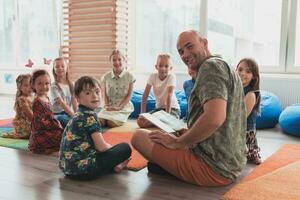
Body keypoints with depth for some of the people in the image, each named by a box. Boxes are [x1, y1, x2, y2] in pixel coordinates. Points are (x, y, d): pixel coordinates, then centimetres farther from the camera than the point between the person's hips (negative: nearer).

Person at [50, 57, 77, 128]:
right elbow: (61, 103, -17)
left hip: (69, 113, 5)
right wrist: (73, 115, -27)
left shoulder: (71, 85, 10)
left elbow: (74, 102, 4)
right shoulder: (54, 87, -5)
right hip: (58, 114, -5)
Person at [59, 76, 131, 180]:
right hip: (82, 169, -9)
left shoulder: (79, 114, 14)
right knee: (125, 148, -6)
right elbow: (101, 147, -14)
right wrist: (117, 150, 6)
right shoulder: (90, 115, -13)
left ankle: (113, 165, 14)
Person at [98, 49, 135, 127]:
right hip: (109, 107, 3)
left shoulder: (129, 76, -3)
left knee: (111, 123, -27)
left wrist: (119, 107, -15)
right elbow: (105, 94, 7)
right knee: (100, 121, -23)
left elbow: (129, 95, -4)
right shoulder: (106, 76, 6)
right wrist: (107, 106, -11)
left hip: (123, 107, -3)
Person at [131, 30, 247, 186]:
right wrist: (189, 132, 12)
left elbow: (215, 118, -30)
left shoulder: (211, 65, -15)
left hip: (212, 167, -10)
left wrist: (177, 142, -16)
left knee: (139, 136, -8)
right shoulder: (225, 68, 16)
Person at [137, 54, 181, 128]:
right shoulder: (152, 76, -7)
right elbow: (145, 95, -8)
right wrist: (142, 113, -14)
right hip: (159, 108, 4)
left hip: (173, 108, -4)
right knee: (140, 121, -18)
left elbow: (169, 96, -26)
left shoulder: (171, 77, -16)